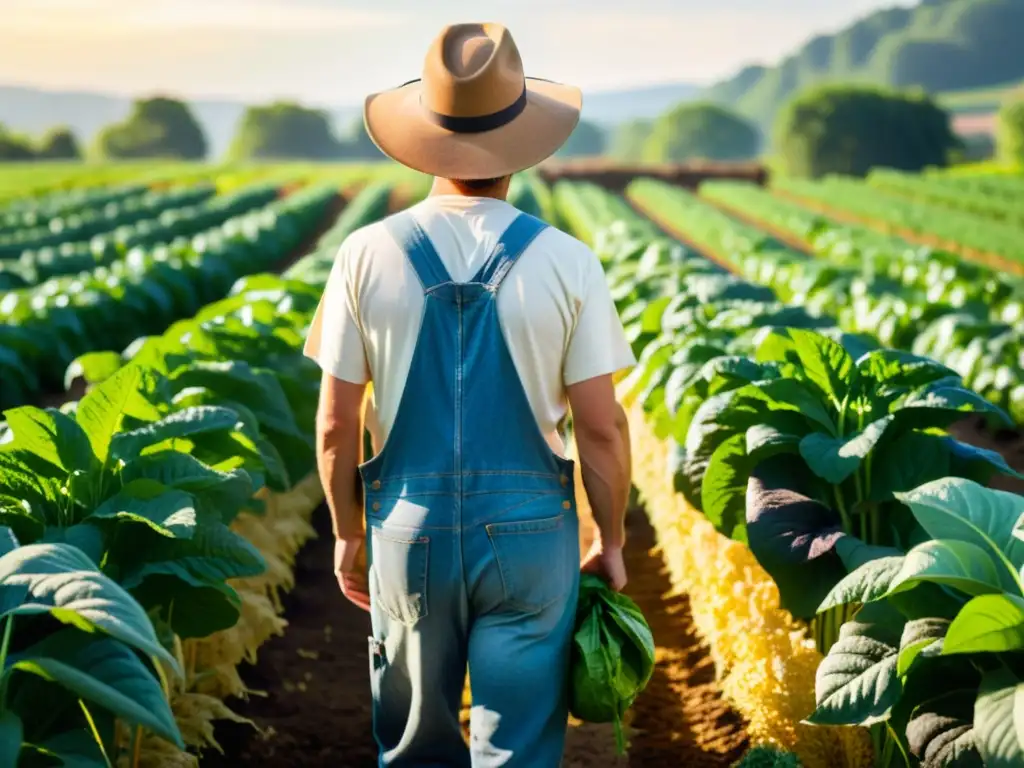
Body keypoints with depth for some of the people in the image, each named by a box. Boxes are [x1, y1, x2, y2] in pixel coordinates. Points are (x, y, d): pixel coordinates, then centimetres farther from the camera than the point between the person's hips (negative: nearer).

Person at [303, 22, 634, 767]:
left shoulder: (368, 255, -6)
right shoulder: (566, 262, -8)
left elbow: (335, 426, -2)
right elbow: (600, 428, -7)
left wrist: (348, 533, 12)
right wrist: (612, 540, 7)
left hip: (409, 532, 1)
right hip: (529, 533, -1)